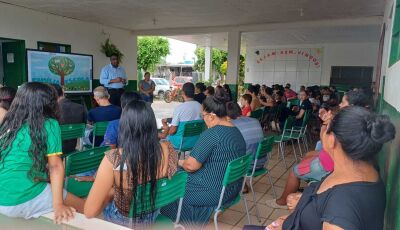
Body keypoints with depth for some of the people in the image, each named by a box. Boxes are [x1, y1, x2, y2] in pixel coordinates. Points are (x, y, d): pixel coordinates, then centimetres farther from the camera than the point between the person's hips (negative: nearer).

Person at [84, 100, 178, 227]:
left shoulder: (113, 159, -32)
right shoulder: (167, 149, -22)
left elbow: (90, 211, -24)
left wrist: (111, 192, -7)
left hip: (124, 221, -3)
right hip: (154, 215, 4)